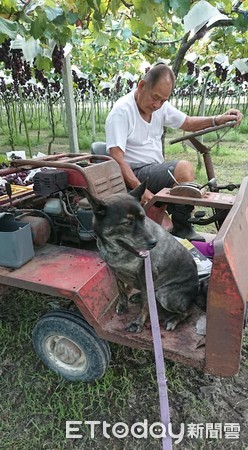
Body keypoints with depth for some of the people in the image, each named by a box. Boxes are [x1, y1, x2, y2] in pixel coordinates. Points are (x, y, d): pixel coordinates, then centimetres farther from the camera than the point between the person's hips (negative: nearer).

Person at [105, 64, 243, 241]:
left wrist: (217, 120, 2)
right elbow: (116, 158, -22)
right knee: (184, 168, -26)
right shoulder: (121, 111, -15)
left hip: (157, 169, 9)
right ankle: (182, 230, -14)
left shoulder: (161, 106, 9)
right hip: (134, 175, -9)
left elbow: (187, 123, 19)